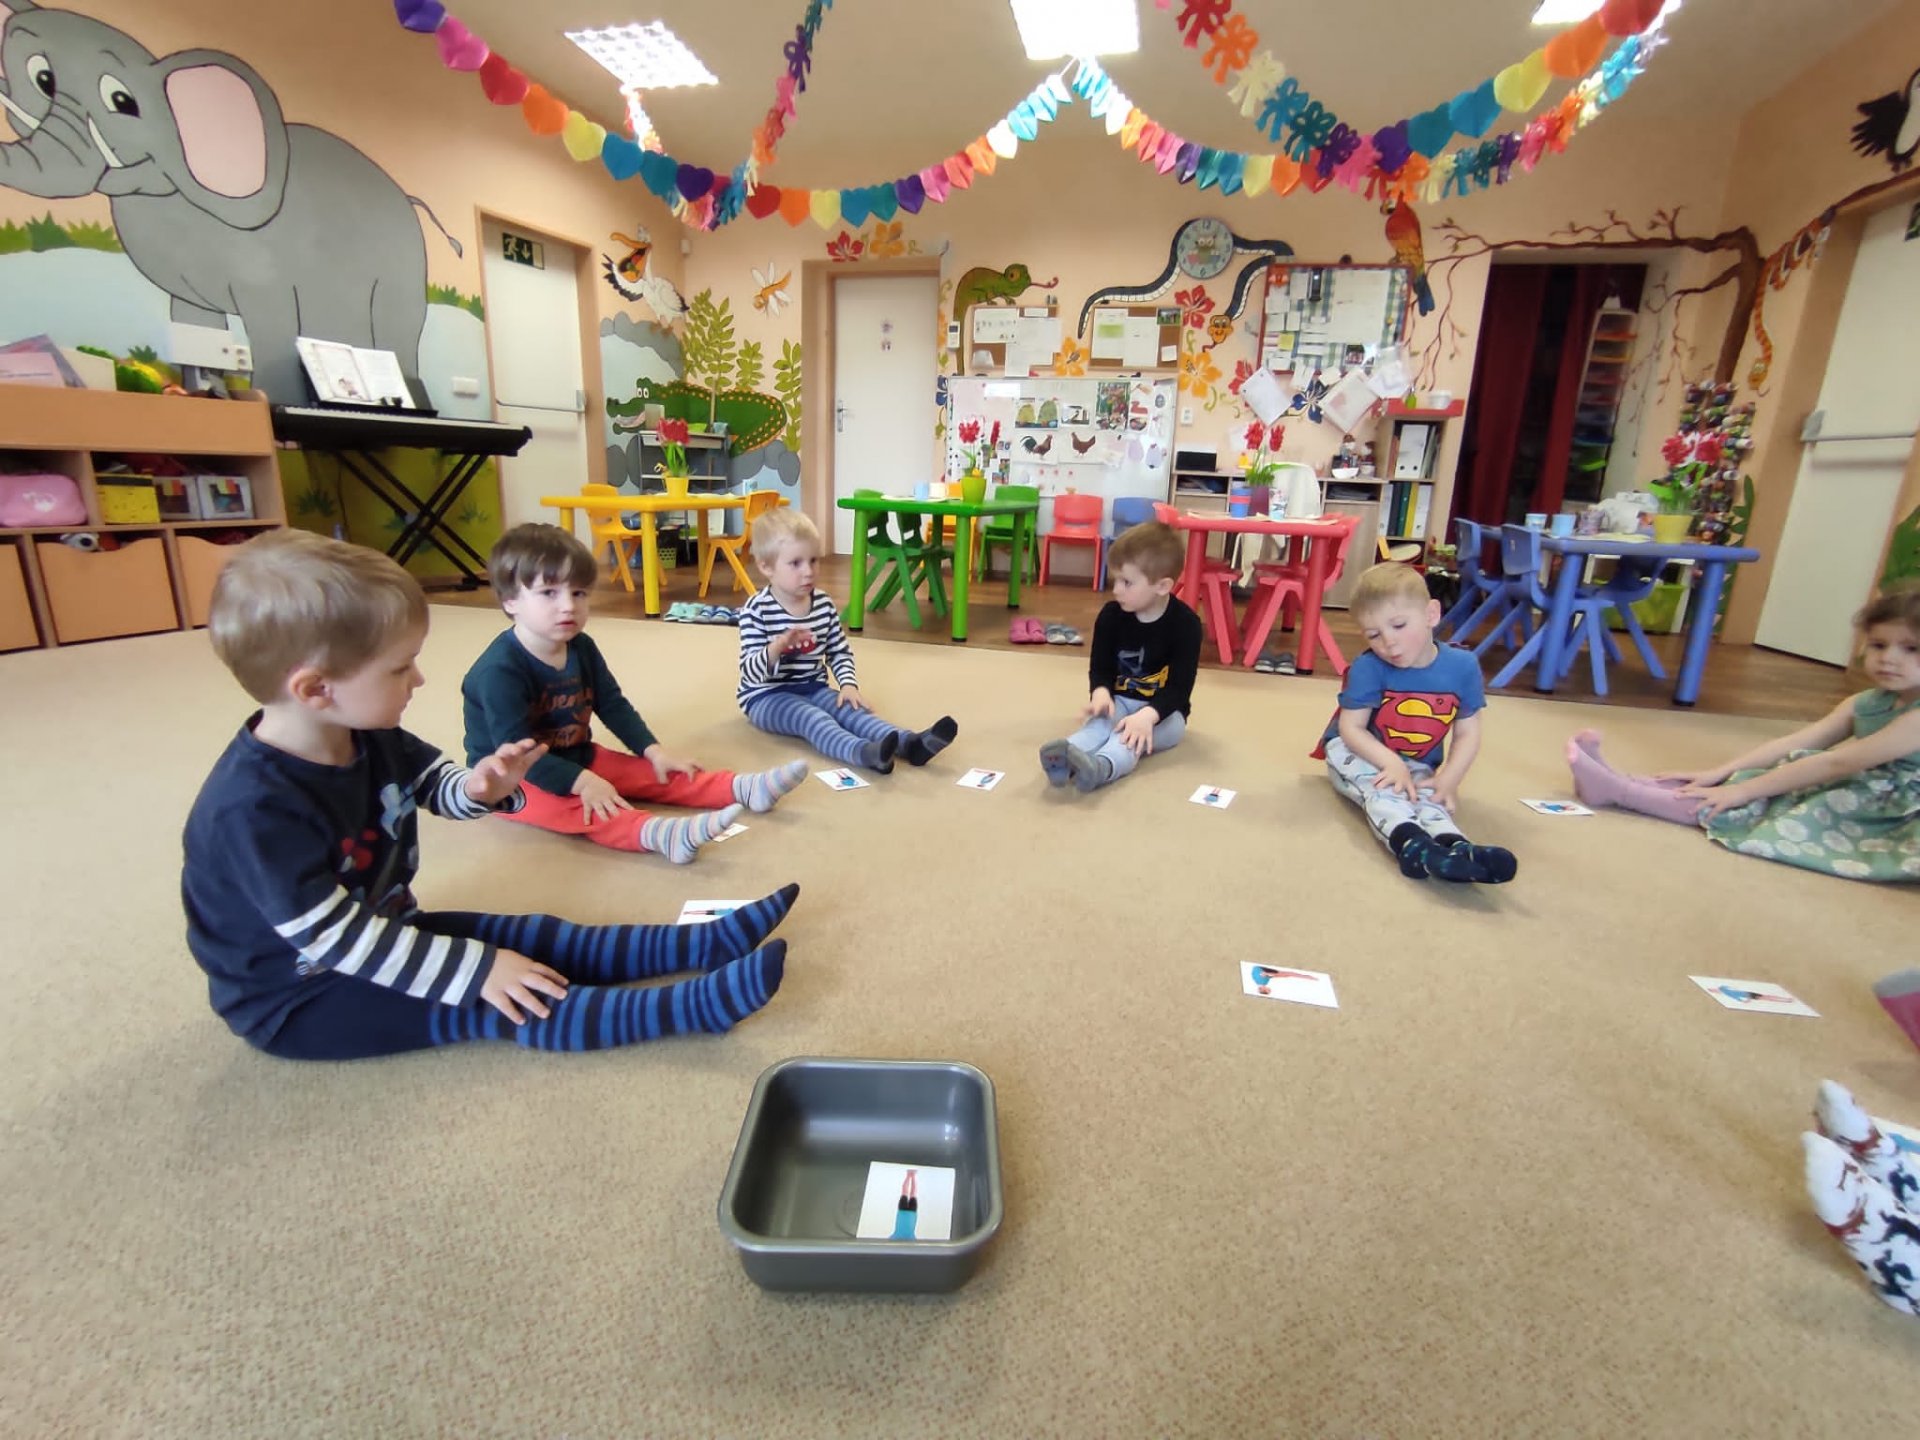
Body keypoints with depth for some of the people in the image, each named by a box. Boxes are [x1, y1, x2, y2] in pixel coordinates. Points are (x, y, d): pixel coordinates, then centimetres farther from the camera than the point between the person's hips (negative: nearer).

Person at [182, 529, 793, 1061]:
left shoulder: (365, 735, -7)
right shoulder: (255, 809, -33)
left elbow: (434, 783, 9)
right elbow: (336, 938, -31)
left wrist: (480, 787, -16)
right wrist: (477, 970, -28)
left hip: (379, 933, 8)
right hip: (297, 999, -8)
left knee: (537, 937, -4)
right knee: (491, 1002, -24)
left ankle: (702, 943, -7)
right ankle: (698, 1003, -35)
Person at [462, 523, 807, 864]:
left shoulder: (581, 648, -1)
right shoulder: (499, 669, -25)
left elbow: (613, 705, 7)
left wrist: (653, 750, -4)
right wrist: (581, 782, -37)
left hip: (577, 757, 8)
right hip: (511, 777, -8)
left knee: (650, 773, -7)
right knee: (564, 806, -36)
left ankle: (743, 788, -16)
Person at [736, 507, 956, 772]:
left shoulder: (824, 603, 2)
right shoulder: (756, 610, -14)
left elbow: (840, 652, 12)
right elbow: (751, 672, -19)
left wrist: (848, 684, -8)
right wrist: (777, 647, -39)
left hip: (814, 689, 5)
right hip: (768, 696, -5)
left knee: (850, 708, -22)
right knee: (813, 718, -32)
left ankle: (910, 742, -45)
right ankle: (866, 752, -60)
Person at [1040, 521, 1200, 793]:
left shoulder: (1186, 624, -15)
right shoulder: (1111, 615, -5)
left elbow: (1180, 688, -19)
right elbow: (1099, 667, 0)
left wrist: (1147, 715, -37)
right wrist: (1101, 693, -25)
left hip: (1164, 711, -3)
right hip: (1119, 701, 3)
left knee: (1134, 733, -34)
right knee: (1100, 718, -30)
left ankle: (1102, 766, -64)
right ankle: (1068, 757, -60)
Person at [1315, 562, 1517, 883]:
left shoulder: (1462, 666, -8)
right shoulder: (1367, 668, -17)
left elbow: (1467, 734, -3)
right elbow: (1351, 729, -17)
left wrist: (1448, 779, -20)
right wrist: (1391, 763, -34)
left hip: (1417, 766, 2)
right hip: (1356, 753, -2)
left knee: (1428, 797, -31)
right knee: (1381, 788, -35)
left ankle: (1454, 847, -61)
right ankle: (1411, 844, -62)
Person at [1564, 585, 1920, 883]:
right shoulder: (1863, 704, 7)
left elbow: (1837, 763, -23)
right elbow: (1795, 743, 1)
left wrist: (1742, 790, -24)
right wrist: (1720, 772, -10)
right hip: (1847, 796, 8)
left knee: (1747, 804, -20)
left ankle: (1615, 790, -25)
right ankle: (1616, 781, -15)